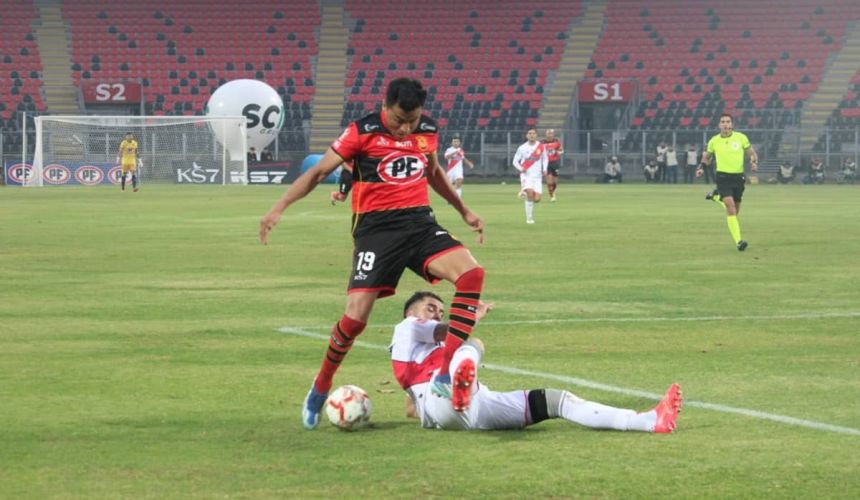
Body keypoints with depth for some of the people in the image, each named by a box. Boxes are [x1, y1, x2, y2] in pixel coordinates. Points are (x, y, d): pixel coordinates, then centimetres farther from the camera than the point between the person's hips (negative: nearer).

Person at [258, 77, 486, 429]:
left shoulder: (428, 130, 7)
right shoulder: (362, 132, -8)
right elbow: (319, 171, -6)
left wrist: (463, 210, 35)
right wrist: (279, 208, -16)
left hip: (420, 222, 4)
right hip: (377, 228, -4)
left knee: (472, 273, -20)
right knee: (356, 316, -13)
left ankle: (447, 376, -19)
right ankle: (320, 390, 13)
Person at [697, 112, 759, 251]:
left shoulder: (741, 138, -2)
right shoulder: (714, 141, 0)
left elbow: (752, 153, 6)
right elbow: (707, 157, 18)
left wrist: (754, 163, -15)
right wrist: (701, 167, 0)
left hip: (738, 176, 2)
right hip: (723, 177, -2)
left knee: (735, 210, 14)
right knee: (730, 206, -20)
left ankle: (716, 196, 45)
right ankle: (738, 241, -23)